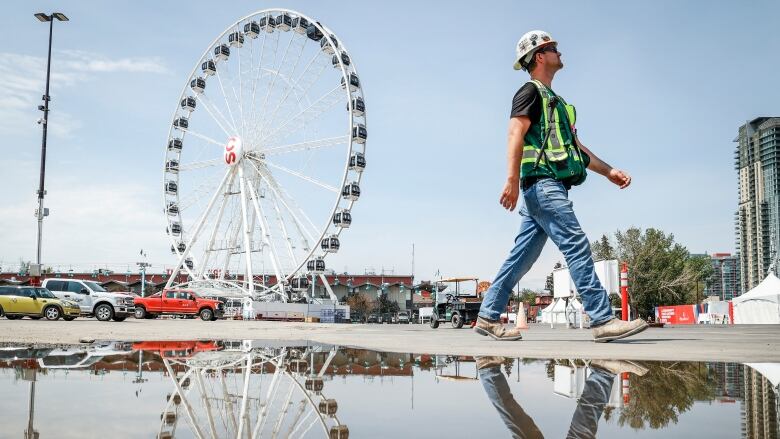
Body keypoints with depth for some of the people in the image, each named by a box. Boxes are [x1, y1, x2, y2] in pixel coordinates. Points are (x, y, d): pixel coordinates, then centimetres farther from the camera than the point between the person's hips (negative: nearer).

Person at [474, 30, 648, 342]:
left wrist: (608, 171, 23)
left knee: (522, 256, 6)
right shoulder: (531, 91, 0)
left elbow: (574, 144, 30)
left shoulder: (551, 99, 30)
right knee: (577, 246, -14)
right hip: (542, 182, -10)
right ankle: (603, 320, -16)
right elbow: (515, 134, -14)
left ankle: (488, 317, 8)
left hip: (548, 186, 10)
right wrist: (513, 180, -26)